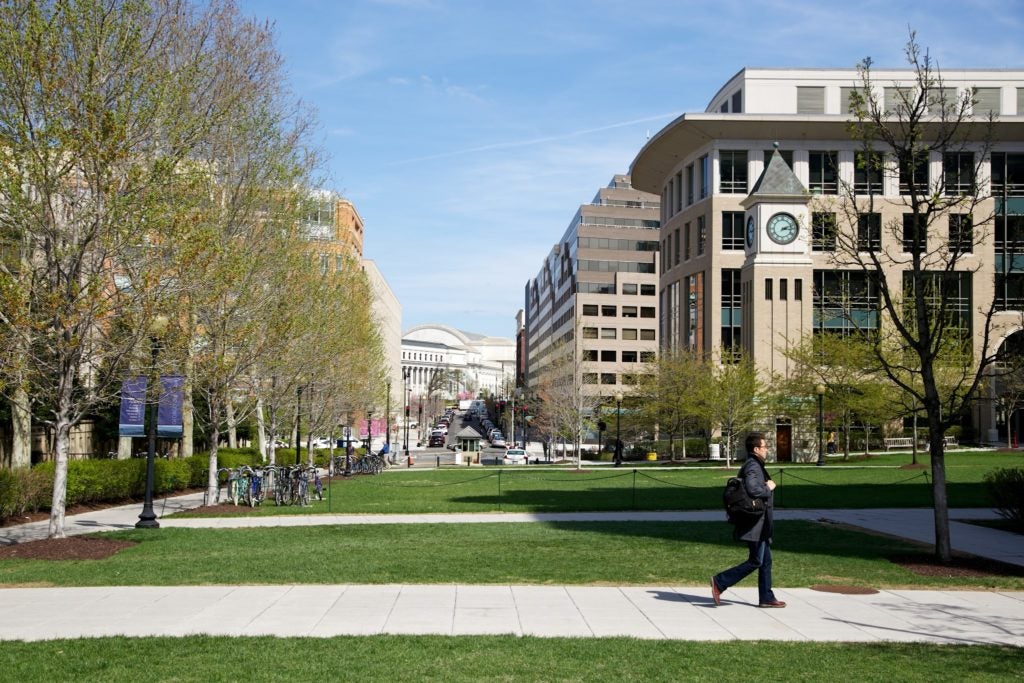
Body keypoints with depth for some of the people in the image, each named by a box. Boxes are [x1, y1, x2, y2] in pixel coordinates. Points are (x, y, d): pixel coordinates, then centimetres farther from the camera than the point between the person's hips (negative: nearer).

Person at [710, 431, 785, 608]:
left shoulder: (755, 465, 17)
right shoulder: (752, 466, -16)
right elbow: (752, 489, -31)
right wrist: (768, 488, -14)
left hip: (760, 524, 11)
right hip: (755, 524, -11)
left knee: (766, 561, 12)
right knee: (756, 561, -6)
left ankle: (766, 598, 16)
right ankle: (720, 582, -2)